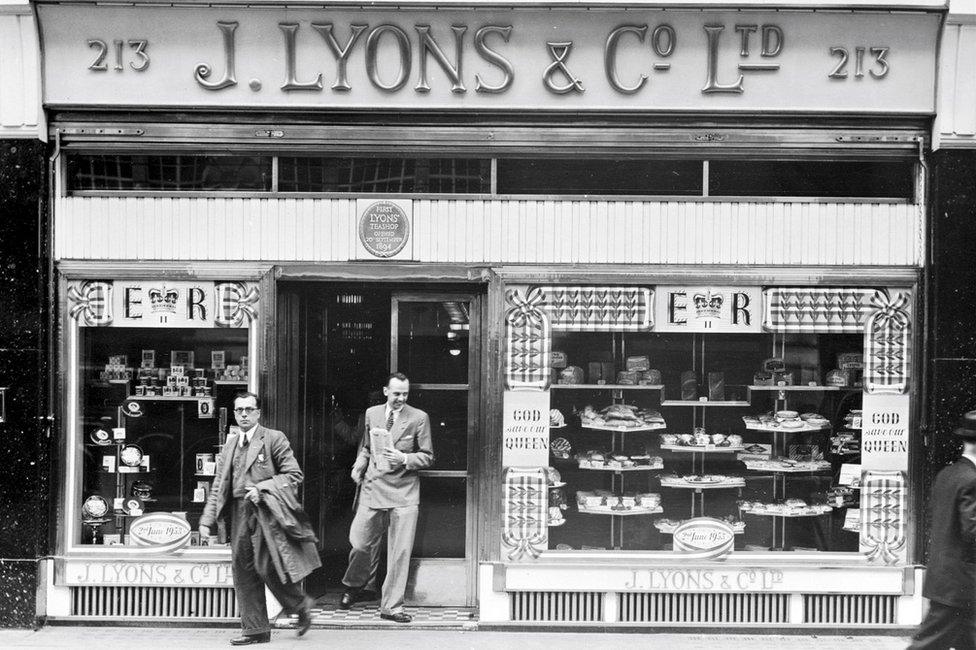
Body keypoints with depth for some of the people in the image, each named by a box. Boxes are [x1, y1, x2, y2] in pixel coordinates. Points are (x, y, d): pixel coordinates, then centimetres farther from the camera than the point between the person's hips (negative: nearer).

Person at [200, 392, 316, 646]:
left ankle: (301, 606, 11)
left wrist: (262, 488, -15)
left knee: (266, 567, -13)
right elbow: (218, 487, 18)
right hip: (239, 512, 6)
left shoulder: (274, 439, -1)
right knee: (243, 570, 4)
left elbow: (294, 475, -6)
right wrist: (207, 520, 8)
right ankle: (255, 629, 11)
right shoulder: (229, 446, 18)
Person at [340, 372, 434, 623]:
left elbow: (427, 457, 2)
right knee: (360, 543, 5)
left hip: (404, 492, -2)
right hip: (373, 487, 2)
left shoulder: (419, 418, 0)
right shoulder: (371, 414, 10)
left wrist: (404, 458, -15)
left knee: (400, 552, -2)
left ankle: (391, 606, 9)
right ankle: (353, 587, 34)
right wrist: (359, 466, 5)